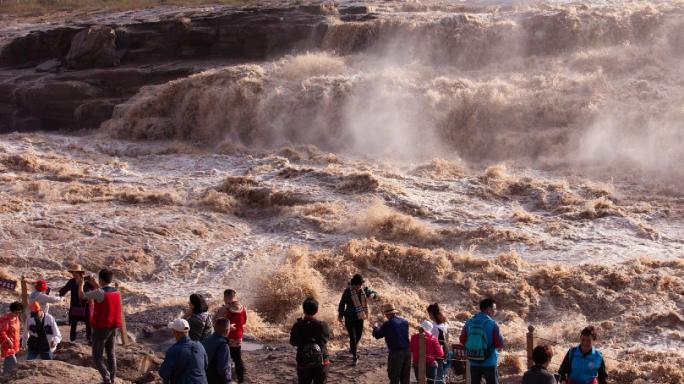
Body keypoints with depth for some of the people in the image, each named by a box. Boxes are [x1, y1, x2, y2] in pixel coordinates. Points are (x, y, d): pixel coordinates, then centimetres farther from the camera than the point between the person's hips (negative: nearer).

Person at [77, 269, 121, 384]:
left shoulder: (99, 292, -20)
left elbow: (81, 296, -11)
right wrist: (96, 286, 33)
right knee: (111, 354, 18)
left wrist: (81, 284, 8)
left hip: (101, 328, -6)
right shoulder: (117, 292, 1)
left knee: (97, 357, 2)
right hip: (113, 327, 6)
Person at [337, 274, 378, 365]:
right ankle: (355, 357, 2)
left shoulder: (364, 290, -3)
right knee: (353, 337, -8)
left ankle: (353, 348, 50)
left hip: (360, 317, 5)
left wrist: (372, 295, -20)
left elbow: (375, 293, 5)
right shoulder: (348, 291, -13)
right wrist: (340, 315, 2)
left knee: (359, 334, 21)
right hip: (349, 318, -5)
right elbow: (342, 303, -3)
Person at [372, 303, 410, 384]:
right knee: (405, 377, 17)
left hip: (396, 353, -6)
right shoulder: (404, 321, 7)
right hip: (407, 351, 6)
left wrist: (376, 327, 18)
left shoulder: (388, 324, -13)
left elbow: (377, 335, -5)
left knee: (394, 377, 3)